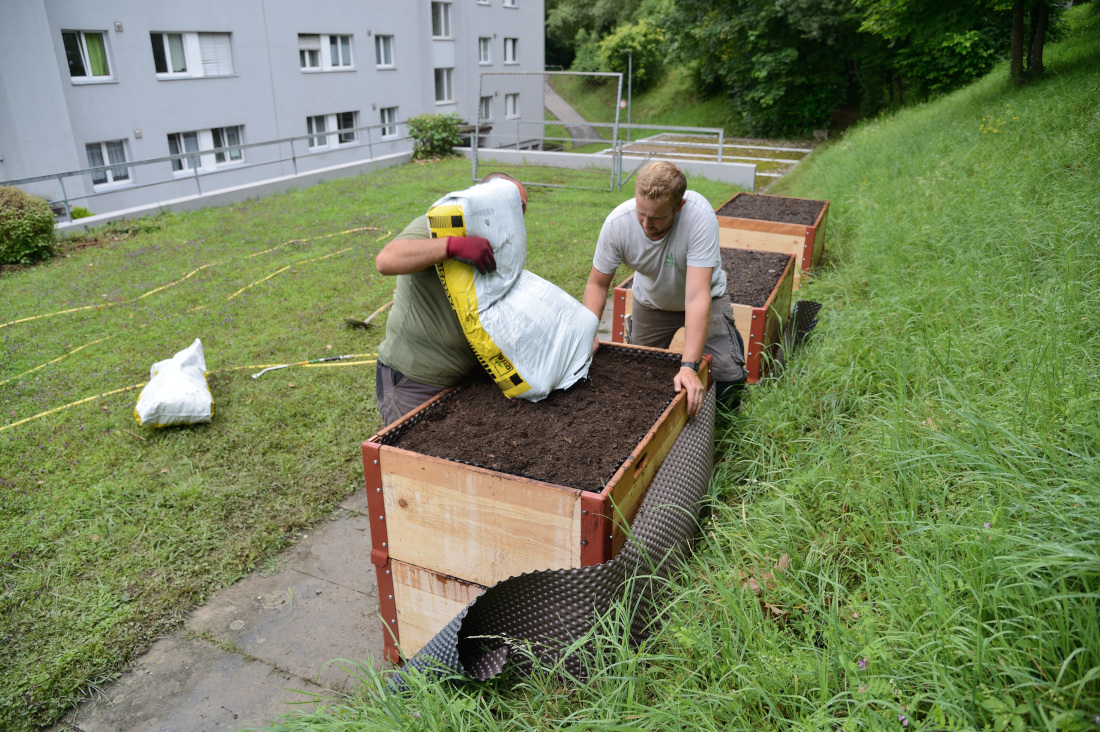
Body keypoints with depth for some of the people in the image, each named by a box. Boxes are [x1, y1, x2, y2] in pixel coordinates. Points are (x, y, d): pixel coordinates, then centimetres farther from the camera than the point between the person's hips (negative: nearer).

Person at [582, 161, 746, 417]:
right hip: (651, 301, 2)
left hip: (704, 295, -2)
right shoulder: (617, 222, -29)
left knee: (729, 374, -16)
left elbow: (696, 297, -41)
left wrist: (689, 367, -46)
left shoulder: (700, 216, -38)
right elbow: (597, 284, -15)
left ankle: (728, 406, 19)